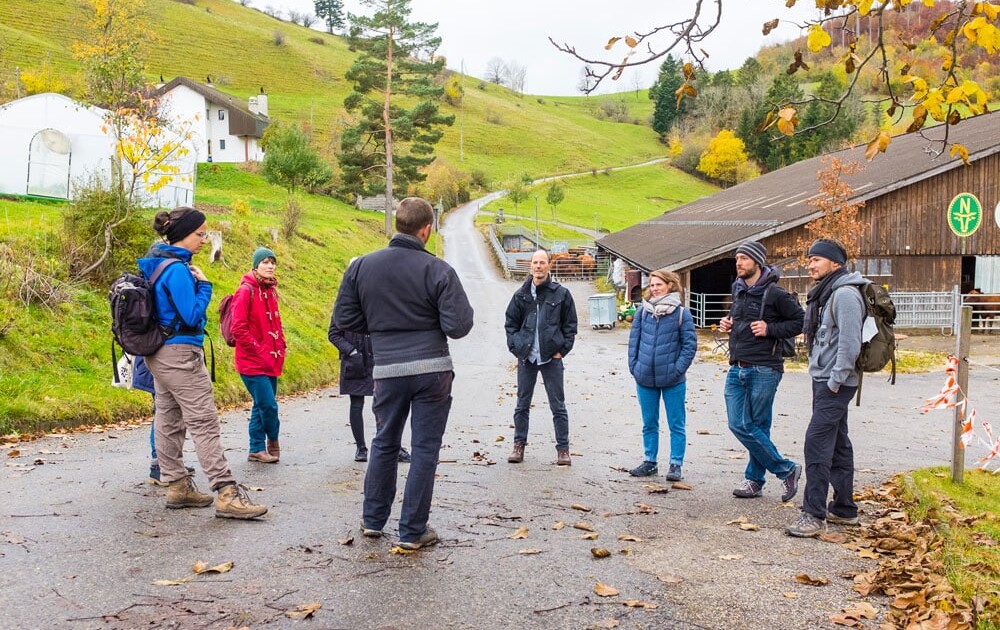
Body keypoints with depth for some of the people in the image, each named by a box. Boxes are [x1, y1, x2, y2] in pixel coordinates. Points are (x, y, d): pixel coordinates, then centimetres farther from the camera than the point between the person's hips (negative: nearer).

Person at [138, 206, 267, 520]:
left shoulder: (157, 261, 11)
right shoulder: (177, 268, -19)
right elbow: (192, 315, -20)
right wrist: (204, 285, -9)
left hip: (160, 353, 10)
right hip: (180, 354, -10)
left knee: (168, 421, 13)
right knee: (204, 423, -10)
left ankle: (177, 485, 21)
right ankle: (227, 494, -11)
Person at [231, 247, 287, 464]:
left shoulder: (270, 291, 12)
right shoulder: (246, 291, -11)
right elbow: (238, 329, -15)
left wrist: (280, 348, 11)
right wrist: (260, 351, -14)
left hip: (270, 362, 8)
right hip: (252, 362, -8)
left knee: (262, 405, 12)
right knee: (268, 405, -10)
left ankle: (257, 449, 21)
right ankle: (272, 439, 15)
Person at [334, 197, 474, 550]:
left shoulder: (362, 266, 1)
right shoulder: (438, 270, -9)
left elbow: (345, 318, 4)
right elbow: (458, 326, -12)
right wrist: (463, 308, 10)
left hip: (387, 370, 3)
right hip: (432, 370, -3)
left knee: (384, 443, 20)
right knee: (425, 449, 5)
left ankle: (373, 519, 29)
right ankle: (413, 531, 10)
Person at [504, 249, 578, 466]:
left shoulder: (561, 294, 1)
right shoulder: (521, 295, 6)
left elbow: (570, 325, 5)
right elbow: (510, 323, 13)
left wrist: (562, 350, -3)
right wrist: (516, 348, 2)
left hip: (551, 358, -2)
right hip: (526, 358, 2)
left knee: (558, 405, 2)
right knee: (522, 404, 10)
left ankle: (563, 448, 9)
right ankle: (519, 445, 20)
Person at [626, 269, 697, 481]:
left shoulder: (681, 313, -5)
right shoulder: (643, 311, 4)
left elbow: (690, 344, -4)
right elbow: (634, 339, 9)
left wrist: (678, 369, -11)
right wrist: (633, 366, 2)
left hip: (672, 380, -3)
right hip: (645, 378, 3)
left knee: (676, 424, 5)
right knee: (649, 423, 14)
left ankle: (676, 464, 13)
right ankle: (650, 461, 25)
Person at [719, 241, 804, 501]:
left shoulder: (775, 294, -9)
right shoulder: (738, 290, 13)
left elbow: (801, 321, -6)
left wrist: (770, 329, -14)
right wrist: (728, 323, 11)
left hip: (763, 370, -7)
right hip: (736, 369, 8)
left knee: (756, 426, -3)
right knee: (738, 425, 3)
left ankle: (754, 478, 16)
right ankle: (786, 470, 14)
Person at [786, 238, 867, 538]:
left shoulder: (845, 294, -16)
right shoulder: (824, 293, 16)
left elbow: (850, 342, -22)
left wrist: (835, 381, -20)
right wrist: (823, 379, 16)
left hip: (835, 382, -11)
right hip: (823, 379, 11)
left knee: (817, 443, -13)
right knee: (837, 444, 15)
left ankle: (814, 514, -11)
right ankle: (844, 509, 24)